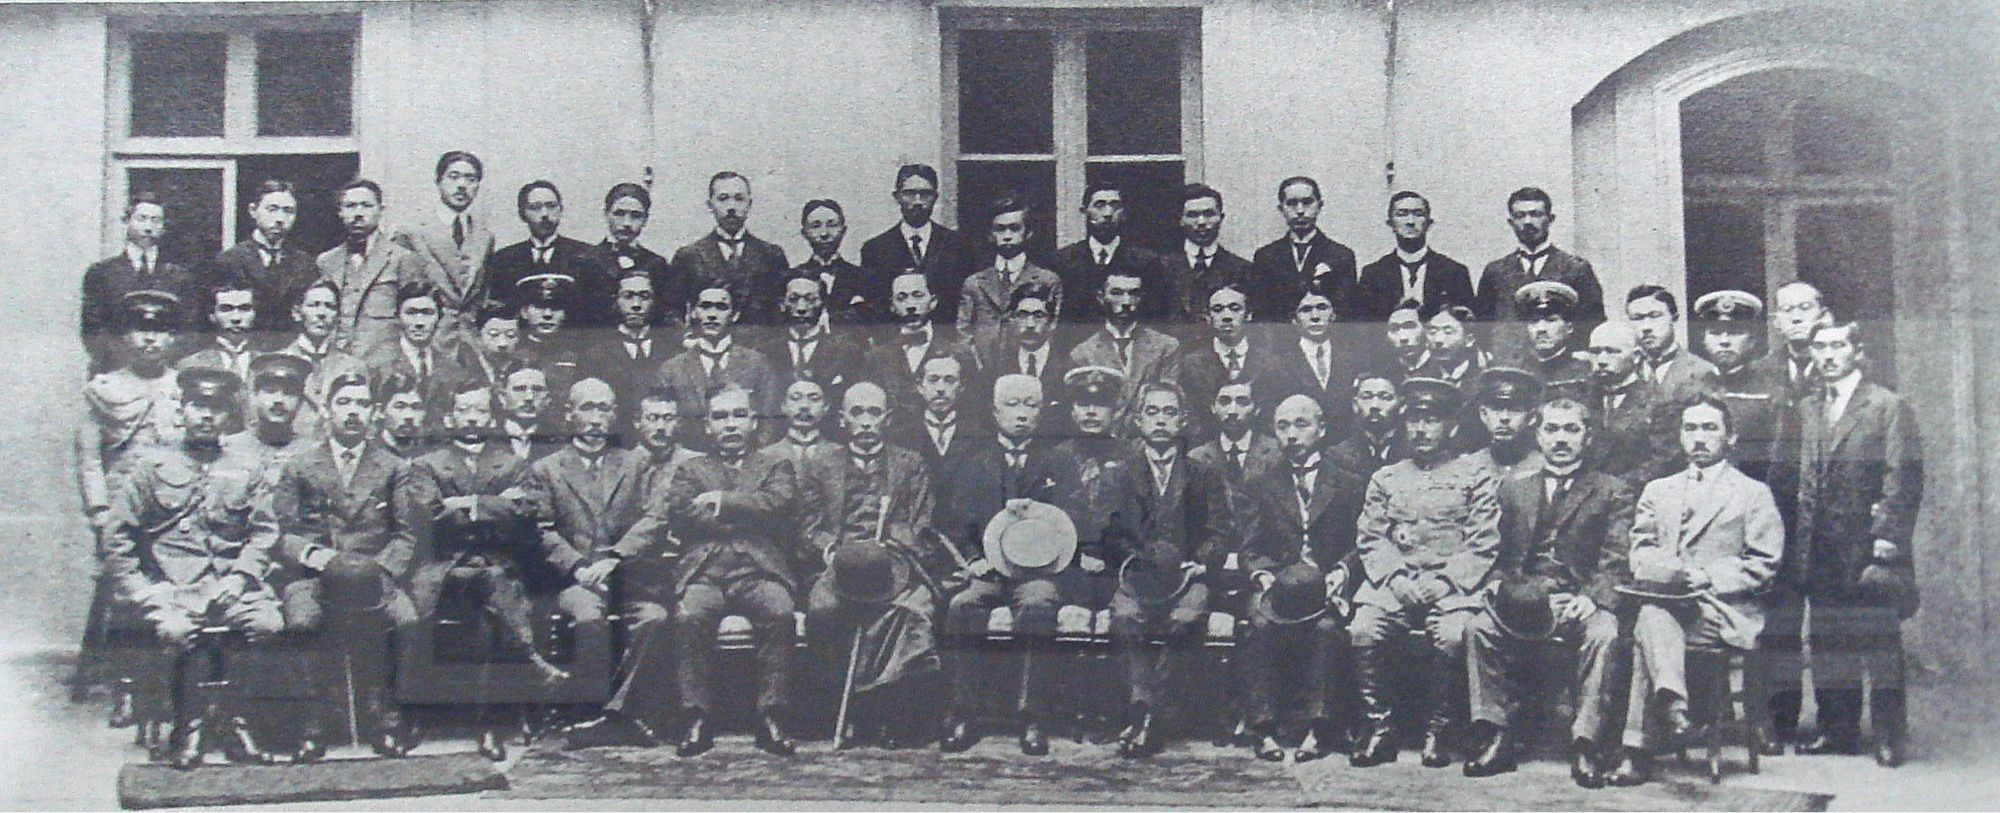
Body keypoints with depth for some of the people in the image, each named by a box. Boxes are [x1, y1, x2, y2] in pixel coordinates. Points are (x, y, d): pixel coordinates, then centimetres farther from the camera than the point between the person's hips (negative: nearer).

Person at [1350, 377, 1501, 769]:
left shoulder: (1476, 476, 11)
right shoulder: (1386, 478, 21)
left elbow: (1483, 546, 1)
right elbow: (1369, 538, 11)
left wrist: (1442, 583, -11)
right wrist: (1396, 579, -6)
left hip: (1451, 586, -3)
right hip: (1394, 584, 3)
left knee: (1450, 636, -33)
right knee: (1363, 631, -26)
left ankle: (1438, 731, -15)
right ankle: (1379, 730, -15)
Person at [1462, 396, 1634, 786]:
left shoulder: (1613, 491, 11)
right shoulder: (1514, 486, 20)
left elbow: (1616, 561, -1)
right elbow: (1500, 552, 18)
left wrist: (1591, 598, -18)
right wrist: (1502, 586, -3)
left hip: (1580, 602, -3)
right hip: (1524, 600, 3)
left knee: (1603, 634, -34)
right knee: (1477, 627, -24)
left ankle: (1586, 746, -30)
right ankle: (1495, 738, -20)